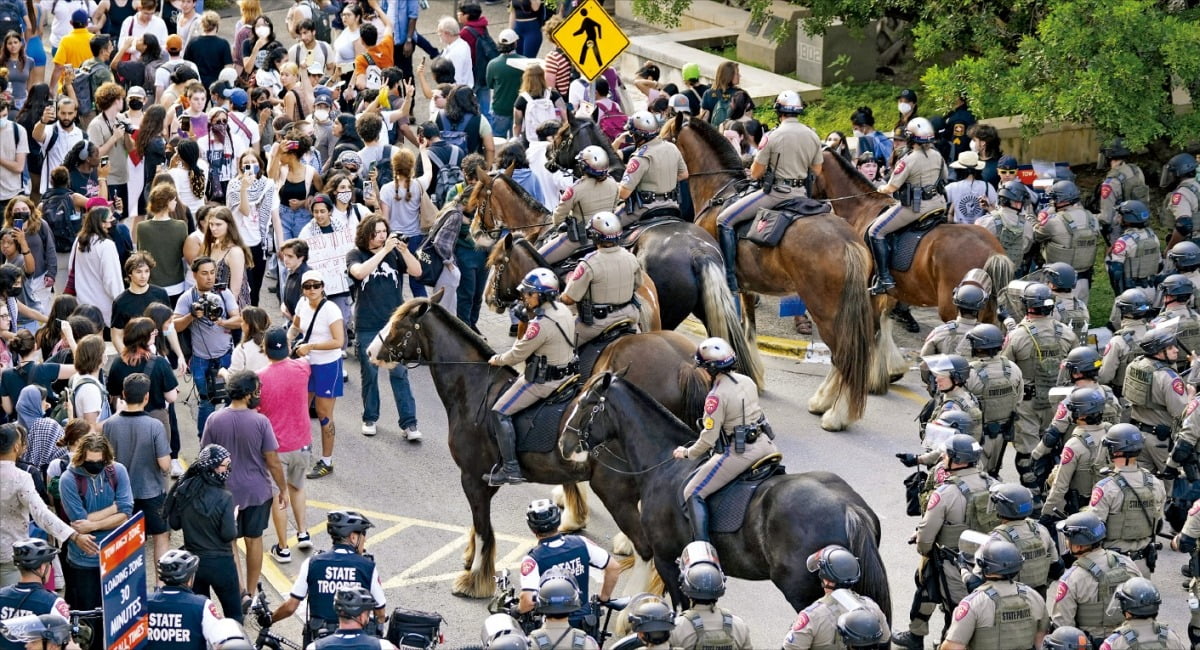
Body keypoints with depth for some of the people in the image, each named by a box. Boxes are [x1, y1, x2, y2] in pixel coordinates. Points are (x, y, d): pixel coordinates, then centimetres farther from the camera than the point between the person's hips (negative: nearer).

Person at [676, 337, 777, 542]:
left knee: (693, 493, 1)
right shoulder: (747, 381, 5)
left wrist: (687, 453, 2)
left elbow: (708, 439, -15)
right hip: (765, 443, 8)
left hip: (738, 452, -8)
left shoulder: (716, 396, -17)